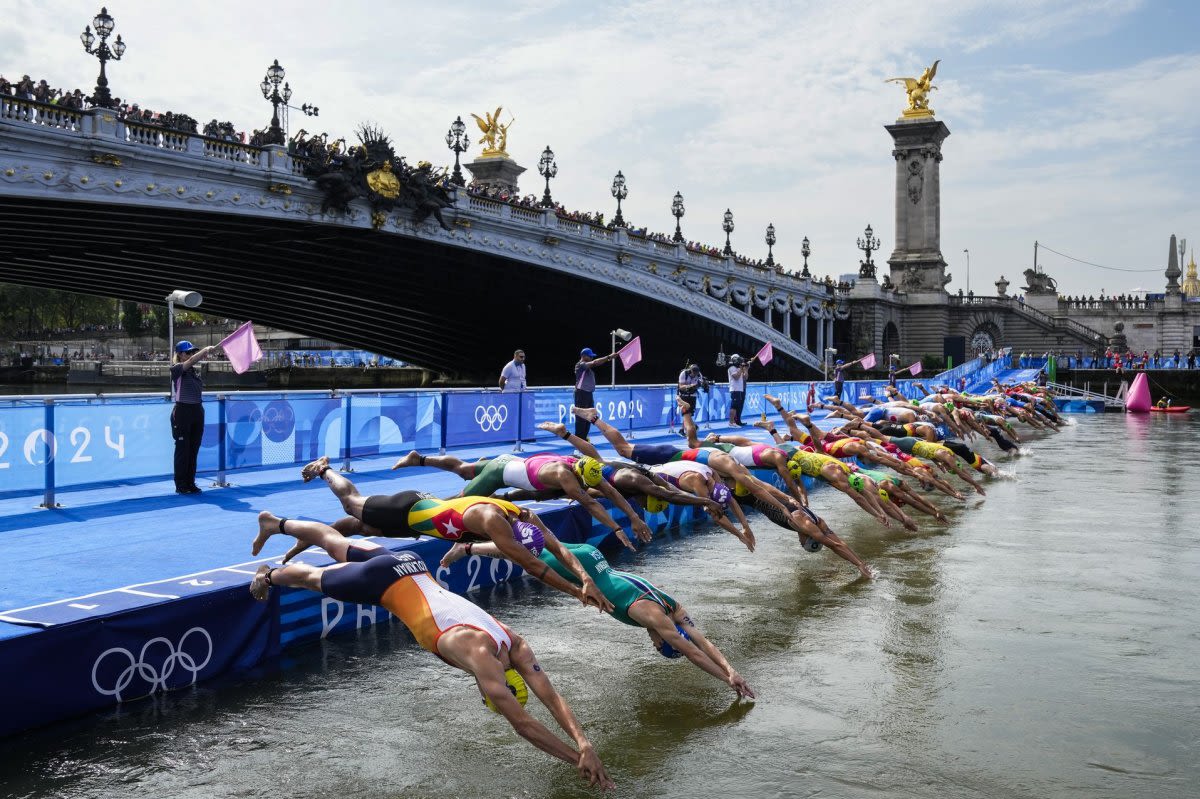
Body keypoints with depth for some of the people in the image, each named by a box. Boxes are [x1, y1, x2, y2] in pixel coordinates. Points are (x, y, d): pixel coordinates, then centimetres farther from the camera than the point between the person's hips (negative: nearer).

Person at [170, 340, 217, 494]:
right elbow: (191, 361, -25)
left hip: (197, 411, 6)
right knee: (182, 449, -1)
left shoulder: (196, 371, 12)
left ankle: (190, 483, 17)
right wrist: (206, 349, -25)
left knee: (194, 450, 9)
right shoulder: (176, 369, -8)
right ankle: (180, 485, 7)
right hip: (182, 411, -6)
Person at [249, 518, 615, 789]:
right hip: (386, 580, -6)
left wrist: (584, 743, -31)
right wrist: (577, 758, -36)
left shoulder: (515, 646, -15)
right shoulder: (480, 656, -33)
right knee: (316, 578, 23)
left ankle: (276, 523, 55)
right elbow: (522, 723, -36)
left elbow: (552, 697, -18)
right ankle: (268, 575, 54)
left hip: (410, 566, 6)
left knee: (338, 545, 29)